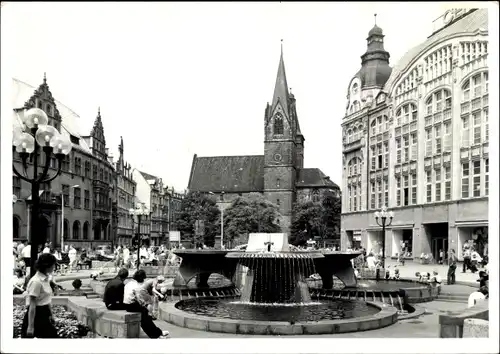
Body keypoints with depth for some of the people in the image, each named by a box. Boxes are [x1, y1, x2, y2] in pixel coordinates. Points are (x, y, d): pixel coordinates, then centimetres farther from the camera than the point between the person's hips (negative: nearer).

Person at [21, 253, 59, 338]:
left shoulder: (46, 279, 7)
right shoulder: (36, 282, -19)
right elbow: (32, 305, -21)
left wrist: (50, 316, 23)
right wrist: (30, 326, -21)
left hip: (44, 315, 9)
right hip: (36, 316, -9)